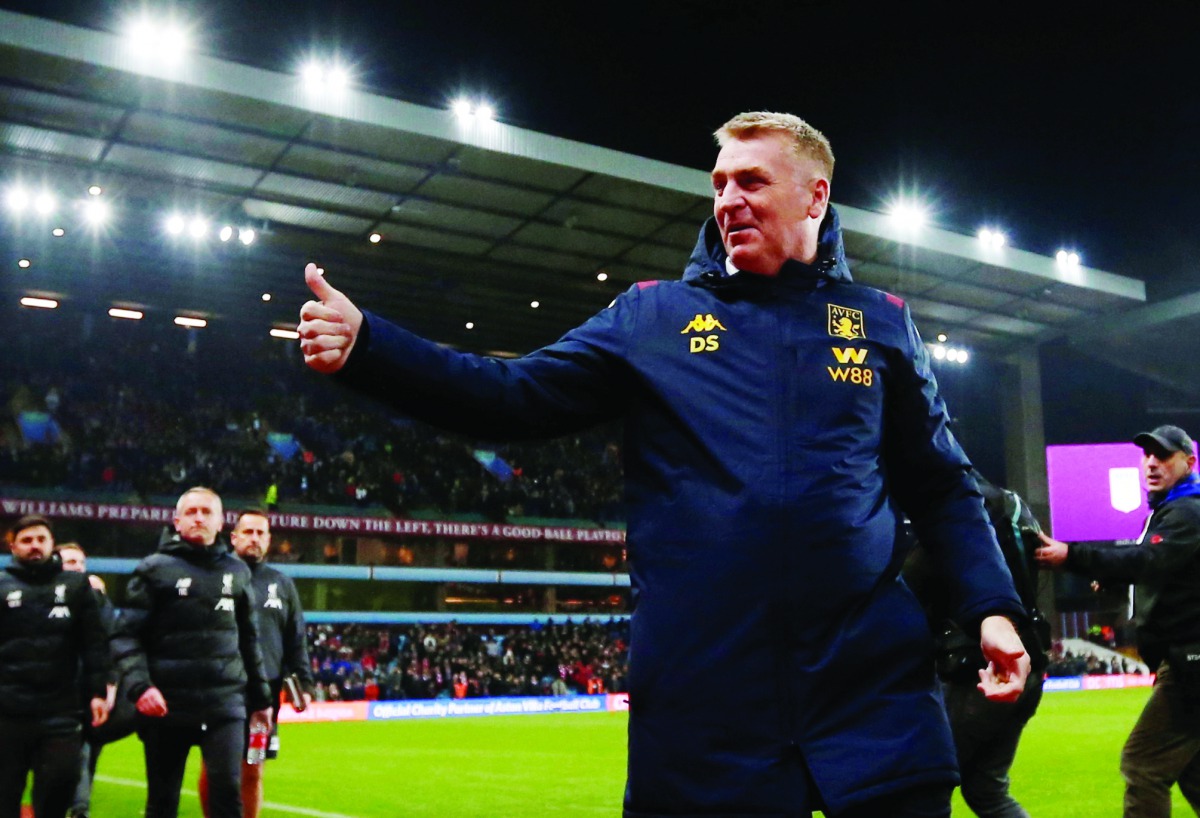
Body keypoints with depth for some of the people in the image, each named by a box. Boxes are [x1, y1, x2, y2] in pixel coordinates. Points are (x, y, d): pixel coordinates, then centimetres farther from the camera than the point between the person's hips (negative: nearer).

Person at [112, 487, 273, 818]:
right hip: (167, 704, -1)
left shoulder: (237, 571, 11)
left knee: (227, 791, -6)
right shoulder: (155, 568, 1)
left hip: (225, 702, 2)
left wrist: (260, 697, 17)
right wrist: (140, 686, -18)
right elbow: (127, 635, -4)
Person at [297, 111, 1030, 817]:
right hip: (703, 702, 0)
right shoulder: (652, 316, 8)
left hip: (875, 687, 1)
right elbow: (517, 398, 0)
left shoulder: (881, 322, 11)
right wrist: (364, 346, -11)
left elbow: (941, 486, 13)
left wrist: (992, 605, -2)